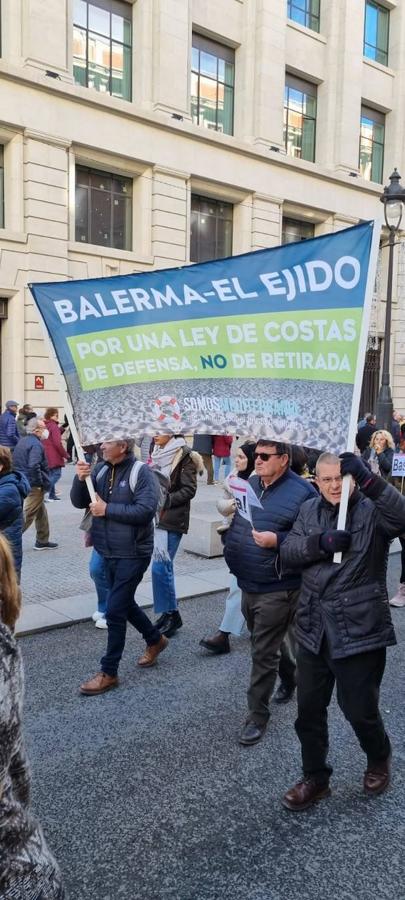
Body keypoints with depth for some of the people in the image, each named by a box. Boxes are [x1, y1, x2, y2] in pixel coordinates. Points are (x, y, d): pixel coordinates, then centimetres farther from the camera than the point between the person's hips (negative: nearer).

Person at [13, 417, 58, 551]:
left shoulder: (22, 441, 12)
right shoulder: (36, 444, -18)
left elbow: (16, 462, 19)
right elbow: (34, 466, -30)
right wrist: (41, 483, -19)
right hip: (34, 485, -10)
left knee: (41, 512, 19)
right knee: (27, 515, -5)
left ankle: (42, 541, 26)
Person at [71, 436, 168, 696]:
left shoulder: (142, 472, -16)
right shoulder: (101, 469, 4)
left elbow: (146, 510, -26)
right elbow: (79, 502, 5)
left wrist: (107, 509, -21)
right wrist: (80, 479, -15)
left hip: (132, 554, -7)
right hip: (108, 552, 8)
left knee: (115, 611, -4)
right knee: (125, 603, 21)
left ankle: (109, 673, 10)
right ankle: (156, 640, 44)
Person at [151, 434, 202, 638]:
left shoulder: (184, 456, -10)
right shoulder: (158, 453, 12)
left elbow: (189, 490, -13)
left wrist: (165, 500, -17)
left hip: (172, 520, -7)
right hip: (156, 517, 7)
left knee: (160, 567, -9)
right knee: (164, 566, 12)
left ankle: (171, 615, 6)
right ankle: (168, 613, 22)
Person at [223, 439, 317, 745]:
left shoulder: (302, 492, -16)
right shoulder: (250, 484, 7)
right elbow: (235, 521, 21)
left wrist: (277, 541, -25)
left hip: (276, 589, -7)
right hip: (247, 583, 8)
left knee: (263, 654, 0)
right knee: (270, 644, 24)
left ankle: (257, 716, 16)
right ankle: (292, 678, 50)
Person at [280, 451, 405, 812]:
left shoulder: (372, 509, -8)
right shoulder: (309, 510, 7)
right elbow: (288, 553, 0)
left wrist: (367, 477, -43)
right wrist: (320, 542, -18)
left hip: (360, 629, -4)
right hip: (314, 629, 5)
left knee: (360, 711, 10)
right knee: (309, 709, 13)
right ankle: (315, 778, 35)